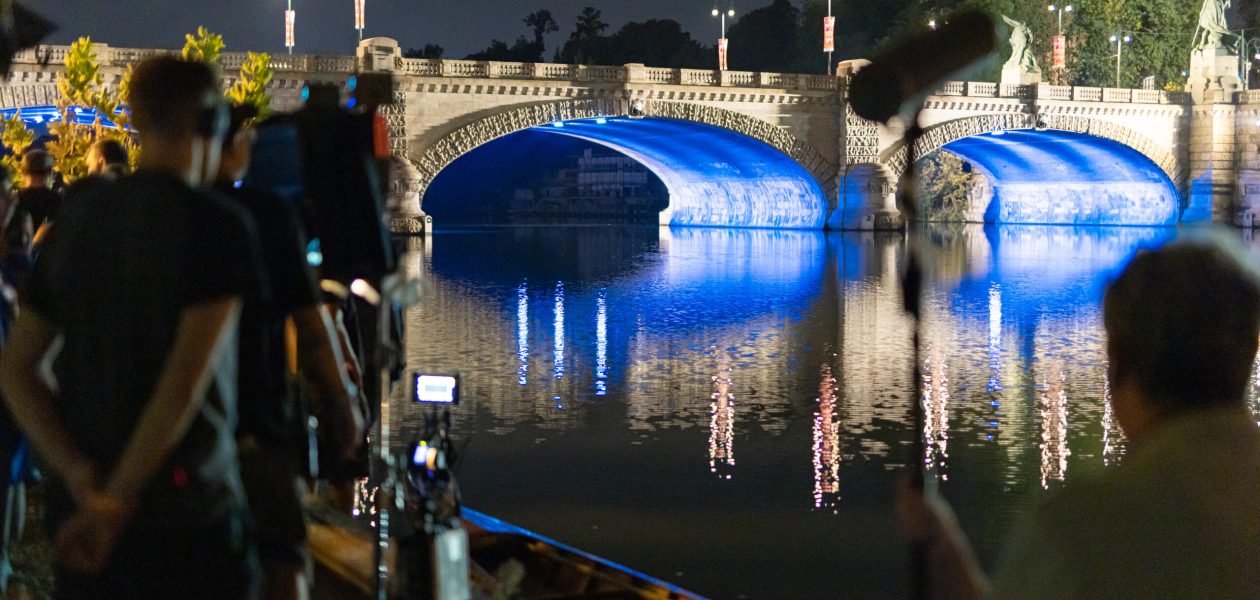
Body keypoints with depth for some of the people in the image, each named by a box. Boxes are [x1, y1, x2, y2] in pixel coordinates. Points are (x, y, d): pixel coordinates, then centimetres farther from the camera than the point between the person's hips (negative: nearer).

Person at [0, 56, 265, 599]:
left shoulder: (77, 221, 8)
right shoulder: (217, 226, -11)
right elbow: (187, 381, -20)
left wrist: (82, 479, -5)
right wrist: (118, 501, -15)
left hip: (80, 516, 6)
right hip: (185, 513, -6)